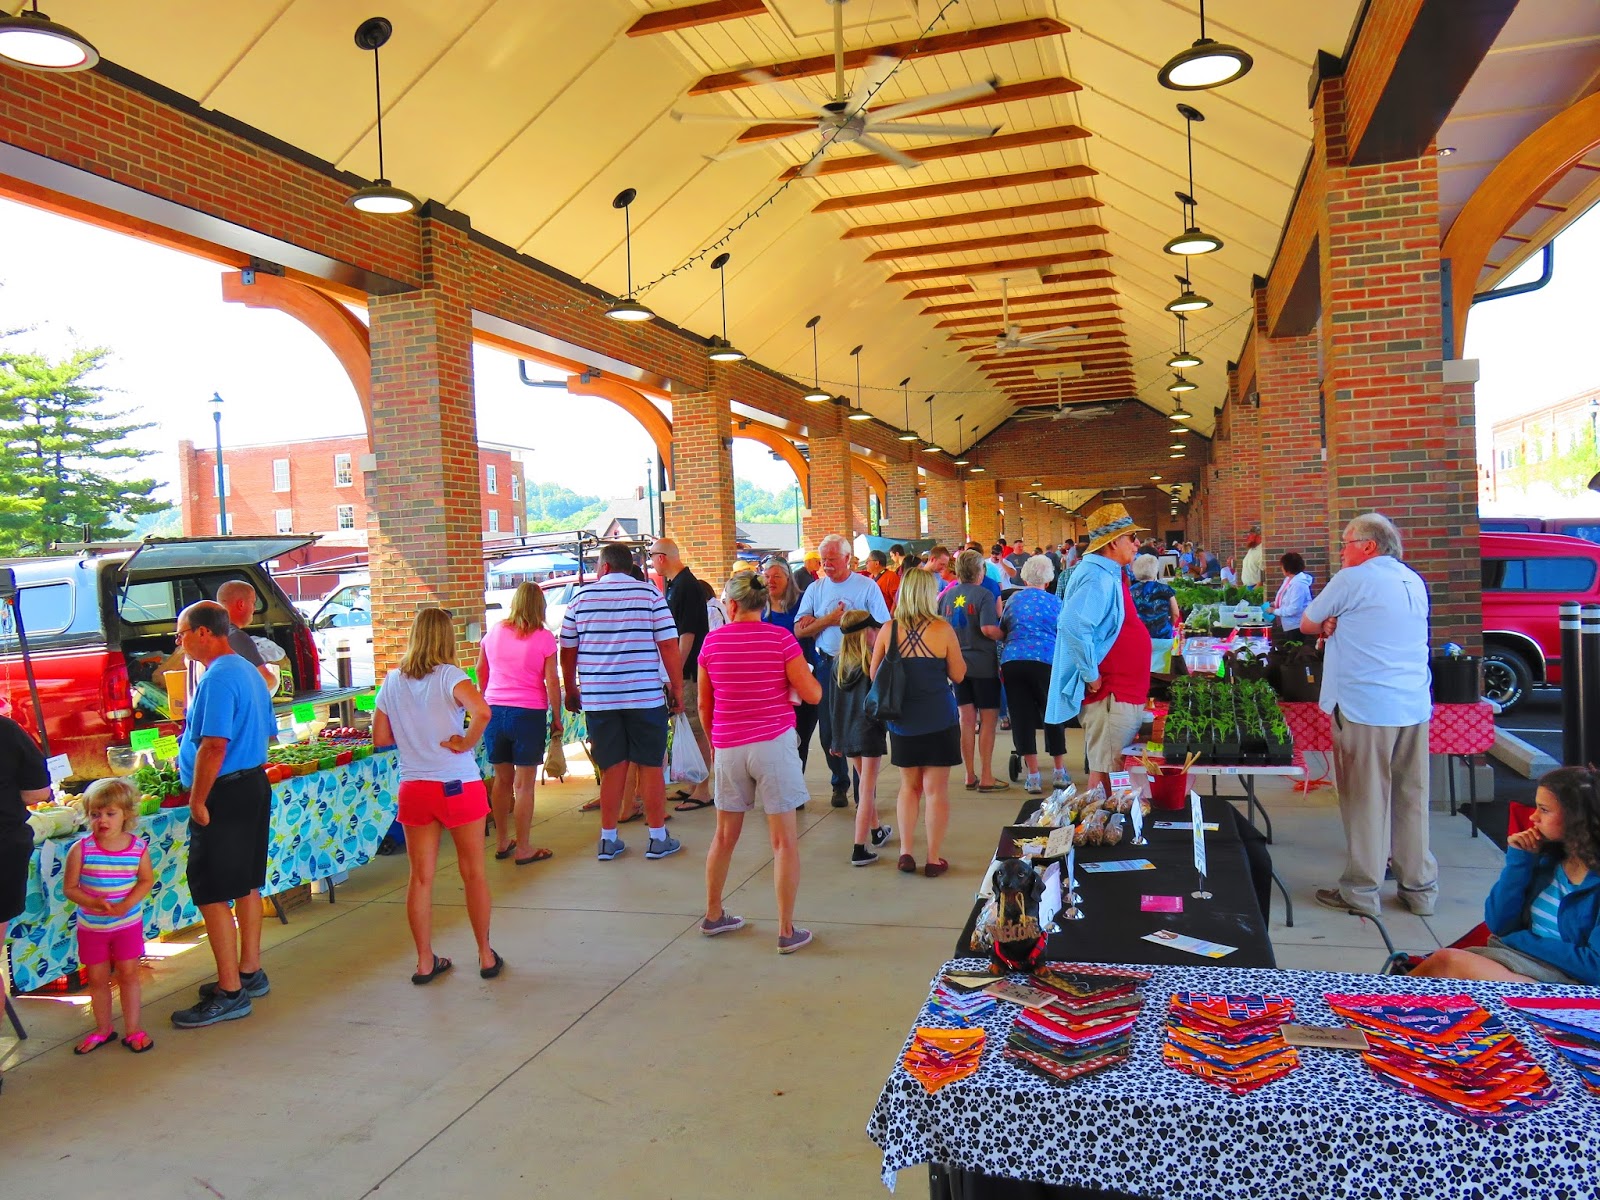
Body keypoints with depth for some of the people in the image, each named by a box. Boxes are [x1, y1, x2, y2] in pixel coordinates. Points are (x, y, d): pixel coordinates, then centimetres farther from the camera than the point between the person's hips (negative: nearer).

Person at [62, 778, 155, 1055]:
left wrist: (126, 905, -20)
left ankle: (132, 1028, 20)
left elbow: (146, 880, -5)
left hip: (128, 923, -1)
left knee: (128, 973, 6)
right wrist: (94, 903, -26)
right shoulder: (80, 850, -15)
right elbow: (69, 888, -11)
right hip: (91, 926, 1)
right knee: (97, 979, 13)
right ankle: (103, 1029, 32)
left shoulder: (138, 848, -13)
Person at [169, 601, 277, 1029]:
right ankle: (249, 973, 28)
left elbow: (214, 745, -26)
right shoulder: (248, 672, 12)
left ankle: (230, 993, 2)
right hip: (256, 785, 10)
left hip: (225, 794, -10)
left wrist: (197, 800, -18)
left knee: (212, 894, -3)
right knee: (247, 884, 17)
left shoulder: (217, 677, -18)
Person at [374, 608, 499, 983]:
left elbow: (380, 737, 8)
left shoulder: (392, 682, 2)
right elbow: (482, 712, -30)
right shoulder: (449, 676, -12)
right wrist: (464, 743, -15)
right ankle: (486, 956, 19)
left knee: (420, 877, 11)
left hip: (413, 789, 4)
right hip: (459, 785, -3)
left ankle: (425, 962, 18)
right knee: (474, 872, 9)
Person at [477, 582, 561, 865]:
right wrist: (556, 719, 0)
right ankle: (524, 848, 7)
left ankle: (502, 842, 25)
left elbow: (481, 671, 20)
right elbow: (552, 682, -10)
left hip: (494, 711, 5)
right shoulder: (544, 638, -7)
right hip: (529, 714, -5)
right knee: (525, 784, 2)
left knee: (502, 778, 16)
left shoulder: (494, 633, 7)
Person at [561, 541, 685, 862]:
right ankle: (658, 839, 14)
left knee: (611, 769, 10)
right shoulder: (649, 595, -1)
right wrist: (677, 689, 3)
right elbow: (669, 646, -6)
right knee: (651, 767, 7)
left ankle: (608, 840, 16)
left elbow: (567, 651, 9)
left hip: (598, 699, 2)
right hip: (646, 697, -2)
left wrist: (571, 691, 21)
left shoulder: (582, 598, 4)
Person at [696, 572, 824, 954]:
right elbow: (812, 694, -8)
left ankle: (713, 915, 32)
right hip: (773, 743, -3)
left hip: (728, 747, 3)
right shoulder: (780, 638, -7)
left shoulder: (712, 642, 1)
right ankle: (787, 931, 7)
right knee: (785, 840, 4)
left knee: (724, 836, 18)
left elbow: (704, 702, 10)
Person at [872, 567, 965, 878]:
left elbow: (874, 675, 5)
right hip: (939, 720, -3)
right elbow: (958, 675, -3)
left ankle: (906, 853, 16)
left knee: (909, 786, 18)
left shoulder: (889, 630, -5)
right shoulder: (942, 629, -11)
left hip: (902, 720, 3)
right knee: (936, 789, 6)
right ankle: (934, 859, 12)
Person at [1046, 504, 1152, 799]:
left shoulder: (1110, 575, 14)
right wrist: (1091, 675, -25)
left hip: (1122, 691, 10)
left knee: (1108, 768, 16)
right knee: (1105, 771, -4)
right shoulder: (1098, 579, -19)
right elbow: (1072, 627, -34)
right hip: (1109, 694, -10)